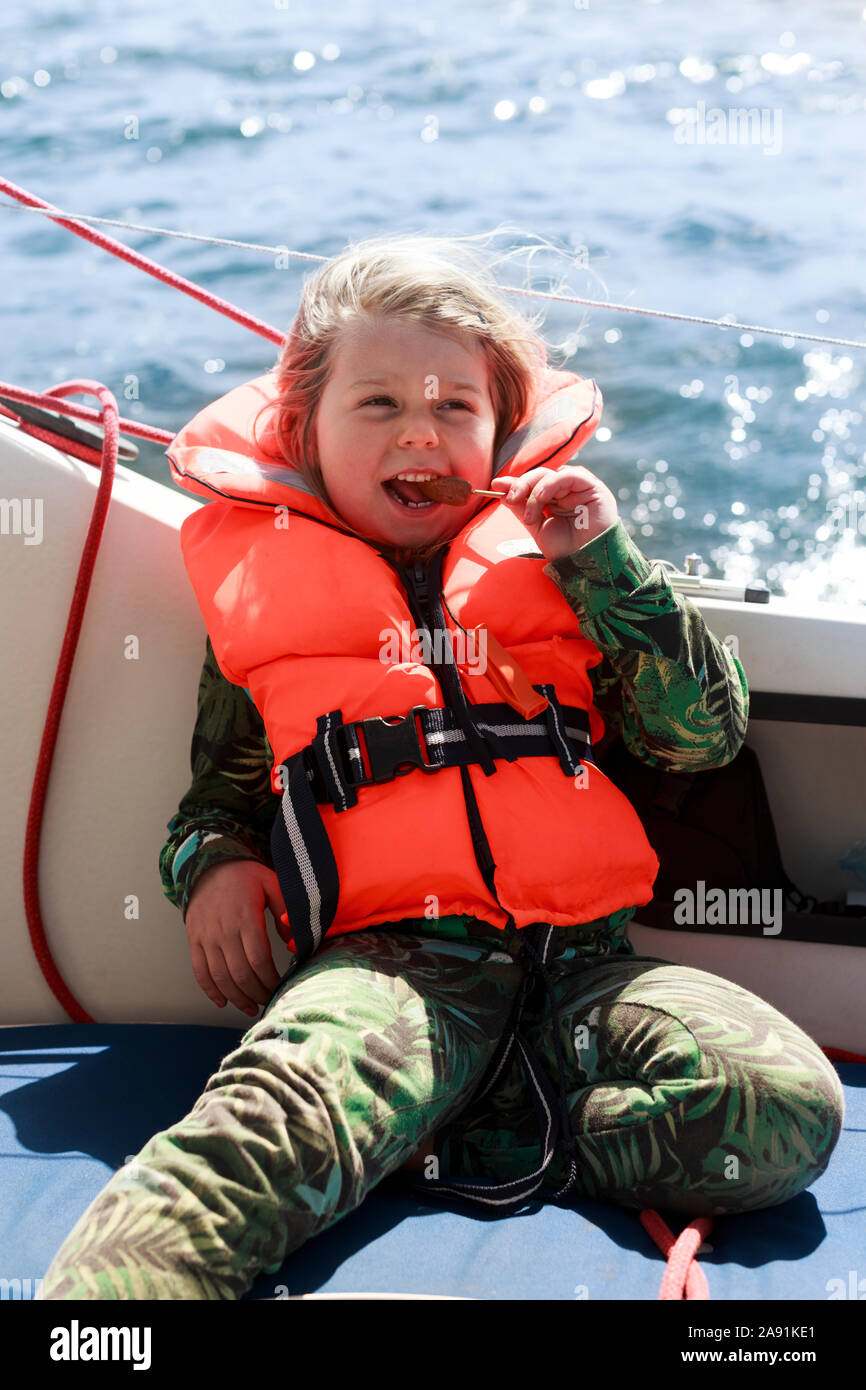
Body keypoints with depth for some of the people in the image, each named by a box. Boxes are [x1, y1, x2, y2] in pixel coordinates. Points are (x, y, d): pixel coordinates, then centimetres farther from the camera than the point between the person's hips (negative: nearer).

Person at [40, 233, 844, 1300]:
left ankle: (418, 1142, -17)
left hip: (584, 960, 3)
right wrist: (212, 862, 3)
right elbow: (220, 789, 27)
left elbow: (707, 733, 11)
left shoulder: (550, 561, 17)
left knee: (787, 1109, -24)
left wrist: (607, 567, 2)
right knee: (254, 1141, -35)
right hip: (388, 964, -2)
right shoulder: (261, 589, 16)